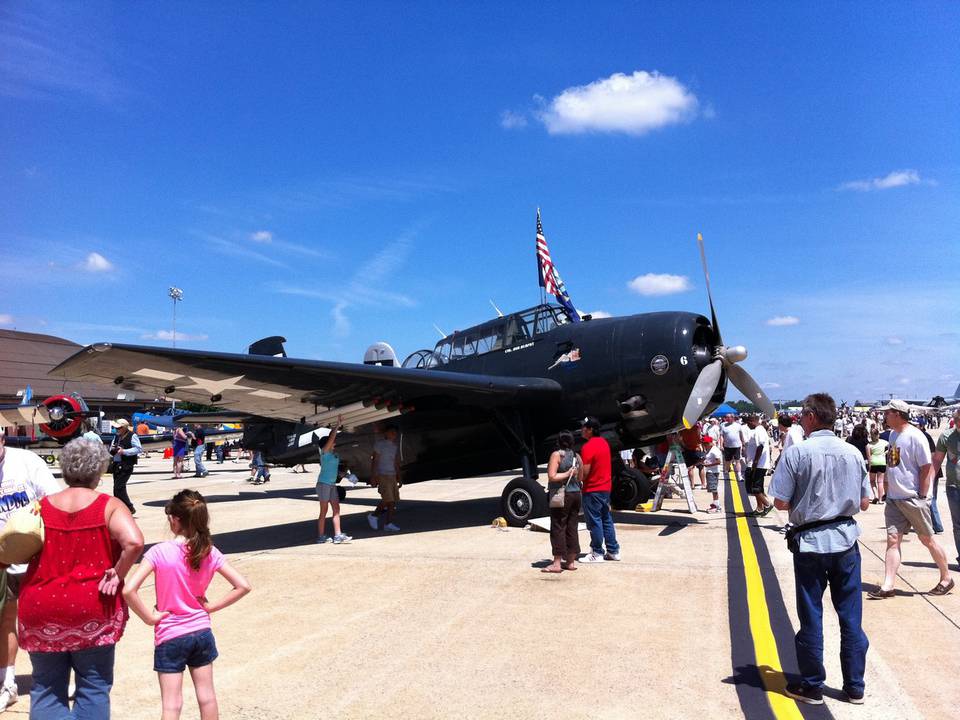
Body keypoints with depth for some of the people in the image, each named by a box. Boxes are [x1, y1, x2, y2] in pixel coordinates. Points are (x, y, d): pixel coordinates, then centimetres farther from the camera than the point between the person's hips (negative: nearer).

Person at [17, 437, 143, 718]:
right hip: (92, 608, -3)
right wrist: (117, 575, -11)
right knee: (93, 686, 11)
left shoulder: (41, 507, 1)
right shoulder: (109, 506, -10)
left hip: (41, 609, 3)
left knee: (46, 686, 17)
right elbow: (134, 542, -25)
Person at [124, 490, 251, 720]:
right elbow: (243, 586, -9)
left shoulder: (160, 552, -17)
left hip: (169, 636, -3)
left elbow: (129, 590, -26)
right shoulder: (210, 552, -8)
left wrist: (149, 617, -13)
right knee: (207, 697, 17)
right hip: (201, 632, 3)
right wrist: (211, 607, -1)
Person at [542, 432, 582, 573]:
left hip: (562, 496, -7)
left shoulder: (557, 454, -10)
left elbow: (552, 477, -18)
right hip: (576, 494, 7)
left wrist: (566, 474, -10)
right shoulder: (577, 456, 9)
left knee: (558, 528, -2)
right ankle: (571, 561, 16)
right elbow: (580, 478, 13)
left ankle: (557, 563, 0)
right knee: (572, 528, 11)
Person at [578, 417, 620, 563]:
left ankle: (597, 554, 6)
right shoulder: (604, 442, 10)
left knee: (594, 521, -1)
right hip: (606, 487, 9)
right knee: (606, 519, 15)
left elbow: (584, 473, -22)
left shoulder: (588, 447, -19)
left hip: (592, 489, -9)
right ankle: (613, 551, 20)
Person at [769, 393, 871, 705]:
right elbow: (864, 503, 6)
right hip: (845, 540, 4)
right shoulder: (853, 453, 0)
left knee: (811, 618, 8)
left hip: (810, 541, -3)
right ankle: (855, 687, 24)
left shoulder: (796, 452, -13)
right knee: (851, 617, 13)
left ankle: (812, 686, 20)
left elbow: (780, 502, -13)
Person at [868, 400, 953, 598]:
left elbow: (926, 468, -14)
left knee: (927, 539, 7)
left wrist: (922, 496, -15)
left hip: (913, 498, -7)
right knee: (893, 540, 1)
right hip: (893, 498, 7)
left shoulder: (915, 436, -14)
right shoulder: (893, 434, 10)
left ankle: (946, 578, 28)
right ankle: (887, 586, -1)